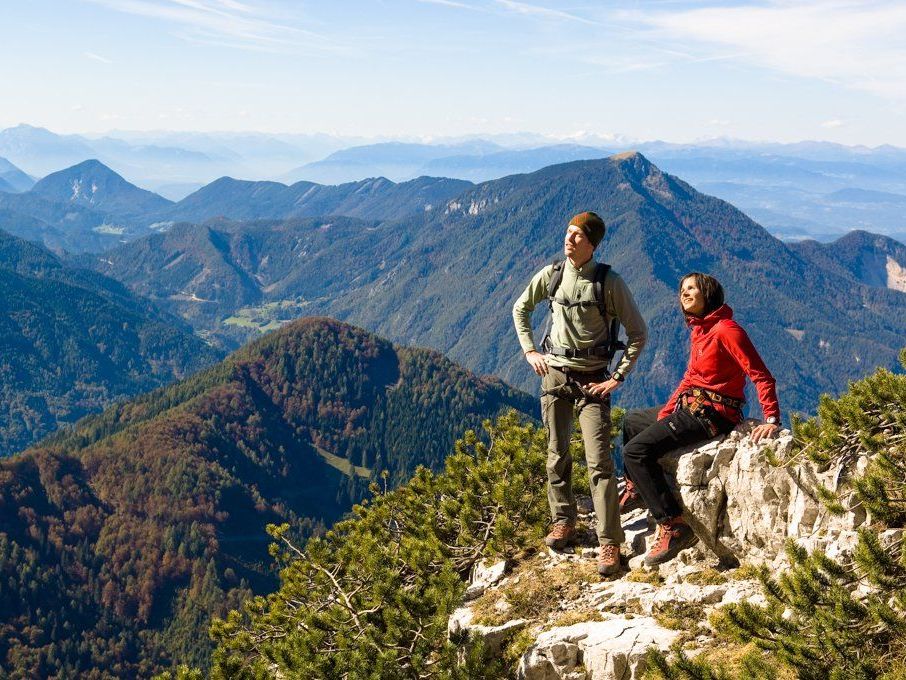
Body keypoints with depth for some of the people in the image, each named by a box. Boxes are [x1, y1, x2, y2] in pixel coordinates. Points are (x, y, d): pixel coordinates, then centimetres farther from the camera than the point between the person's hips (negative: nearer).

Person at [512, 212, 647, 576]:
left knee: (599, 461, -9)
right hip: (554, 374, 4)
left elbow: (638, 333, -5)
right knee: (557, 456, 11)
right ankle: (563, 521, 30)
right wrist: (530, 351, 7)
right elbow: (520, 309, 17)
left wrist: (618, 377, -8)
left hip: (592, 380, -4)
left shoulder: (609, 282, -11)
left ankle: (609, 543, -6)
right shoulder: (551, 274, 0)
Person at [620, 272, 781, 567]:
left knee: (636, 450, -21)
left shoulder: (725, 329, -17)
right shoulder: (699, 330, 13)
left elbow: (761, 376, -21)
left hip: (711, 415, -10)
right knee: (632, 421, 27)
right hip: (689, 407, 10)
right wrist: (665, 412, 4)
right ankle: (635, 488, 43)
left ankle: (673, 525, -22)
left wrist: (772, 420, -30)